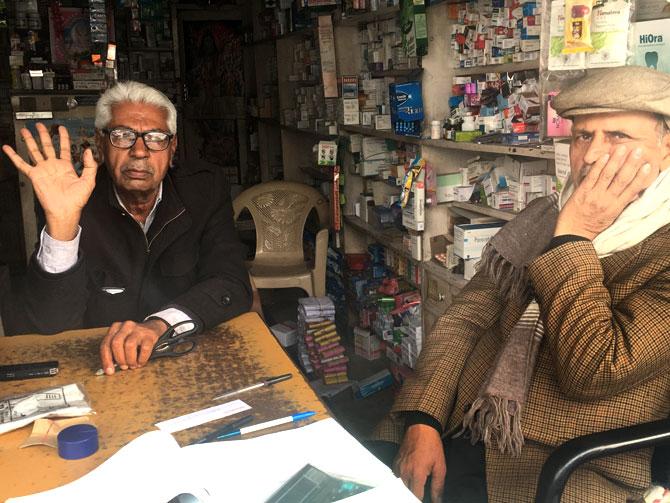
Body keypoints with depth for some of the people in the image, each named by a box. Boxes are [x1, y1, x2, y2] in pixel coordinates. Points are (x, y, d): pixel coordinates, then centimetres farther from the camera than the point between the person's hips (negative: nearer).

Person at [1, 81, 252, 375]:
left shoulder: (204, 191, 0)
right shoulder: (78, 203, -5)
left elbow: (233, 286, -10)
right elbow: (47, 325, -11)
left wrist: (160, 324, -27)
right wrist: (62, 222, -24)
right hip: (97, 370, -1)